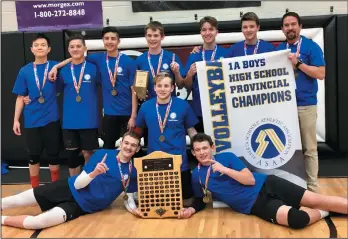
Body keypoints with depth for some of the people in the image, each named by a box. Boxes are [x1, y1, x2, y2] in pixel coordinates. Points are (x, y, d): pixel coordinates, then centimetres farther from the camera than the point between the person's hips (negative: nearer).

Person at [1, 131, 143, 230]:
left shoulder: (133, 171, -5)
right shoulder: (102, 154, -9)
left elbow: (128, 197, 6)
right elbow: (77, 184, -8)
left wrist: (134, 209, -16)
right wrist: (94, 173, -28)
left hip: (81, 206, -1)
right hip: (69, 189, 1)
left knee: (38, 222, -22)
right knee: (17, 201, 1)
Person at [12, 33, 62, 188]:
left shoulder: (56, 67, 1)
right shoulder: (25, 71, 3)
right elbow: (20, 97, 5)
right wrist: (16, 120, 2)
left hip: (51, 119, -1)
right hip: (31, 121, 1)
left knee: (53, 155, 7)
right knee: (33, 156, 9)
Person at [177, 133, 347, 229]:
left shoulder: (226, 157, -2)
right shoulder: (196, 175, 2)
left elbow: (250, 179, -8)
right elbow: (202, 200, 17)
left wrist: (224, 169, -18)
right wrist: (192, 209, -5)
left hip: (265, 185, 1)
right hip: (254, 205, -1)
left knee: (316, 200, -8)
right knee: (297, 219, -24)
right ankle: (322, 213, 3)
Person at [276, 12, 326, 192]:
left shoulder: (311, 46, -3)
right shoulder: (279, 49, 10)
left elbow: (321, 74, -11)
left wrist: (297, 63, -17)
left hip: (306, 105, -4)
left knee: (309, 148, 2)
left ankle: (312, 187, 12)